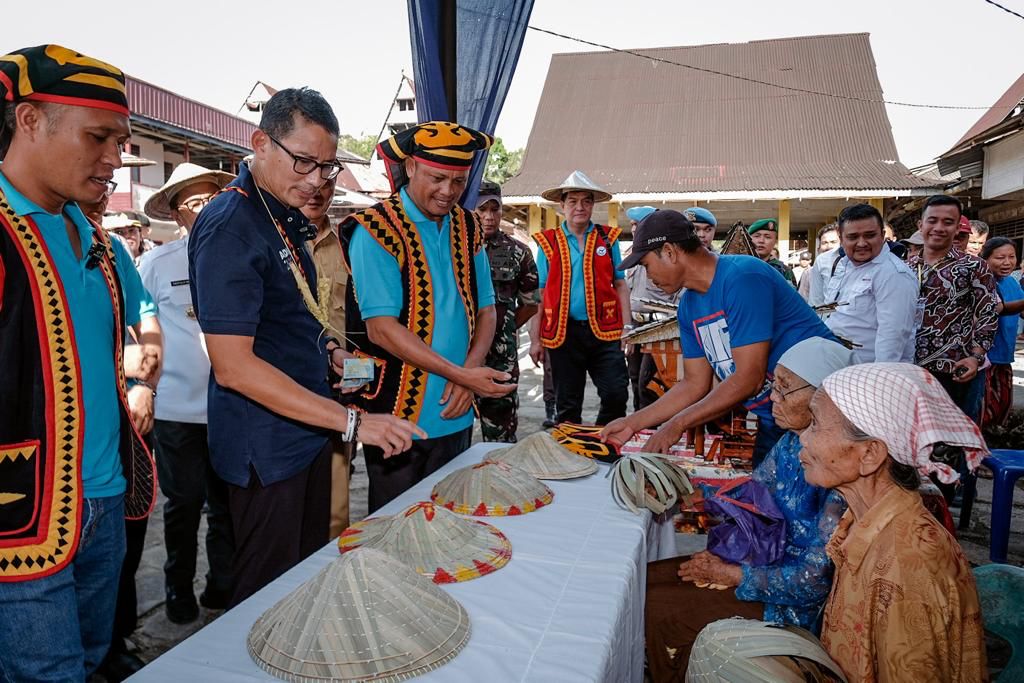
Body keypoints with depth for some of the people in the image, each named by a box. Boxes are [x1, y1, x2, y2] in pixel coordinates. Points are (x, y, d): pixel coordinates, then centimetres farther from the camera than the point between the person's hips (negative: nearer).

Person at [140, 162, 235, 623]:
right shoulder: (156, 263, 1)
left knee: (226, 502, 13)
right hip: (177, 408, -1)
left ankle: (222, 584, 31)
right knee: (184, 503, 11)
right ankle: (178, 587, 32)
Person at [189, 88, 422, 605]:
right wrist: (352, 421, -27)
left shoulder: (286, 218, 8)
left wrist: (328, 349, 3)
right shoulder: (229, 228, -20)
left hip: (308, 431, 9)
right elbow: (233, 366, -26)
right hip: (266, 449, -9)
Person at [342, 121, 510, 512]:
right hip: (400, 418, -5)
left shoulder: (467, 228, 7)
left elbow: (486, 310, 9)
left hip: (456, 415, 6)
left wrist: (470, 371, -9)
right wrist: (460, 374, -22)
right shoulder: (375, 230, -11)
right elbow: (381, 329, -18)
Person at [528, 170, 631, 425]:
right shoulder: (548, 242, 4)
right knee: (567, 405, 9)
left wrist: (627, 327, 1)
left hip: (604, 330, 1)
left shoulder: (608, 238, 8)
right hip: (562, 332, 0)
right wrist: (535, 339, 2)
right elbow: (540, 294, 5)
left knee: (616, 394, -6)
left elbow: (620, 285, 10)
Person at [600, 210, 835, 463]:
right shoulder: (689, 305, 6)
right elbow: (695, 384, 9)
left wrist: (678, 424, -18)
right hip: (772, 420, 8)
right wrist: (633, 423, 3)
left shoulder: (742, 278, -21)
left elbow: (749, 379, -24)